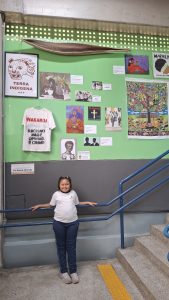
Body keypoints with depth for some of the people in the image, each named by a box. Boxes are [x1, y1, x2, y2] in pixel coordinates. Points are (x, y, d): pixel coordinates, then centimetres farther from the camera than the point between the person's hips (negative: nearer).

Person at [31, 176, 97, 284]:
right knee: (61, 247, 9)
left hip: (73, 223, 1)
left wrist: (88, 202, 17)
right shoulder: (56, 194, 3)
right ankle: (63, 271, 24)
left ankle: (73, 271, 21)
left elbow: (77, 203, 22)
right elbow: (50, 205, 16)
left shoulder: (73, 193, 6)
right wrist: (39, 206, 12)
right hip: (59, 223, 0)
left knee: (71, 247, 8)